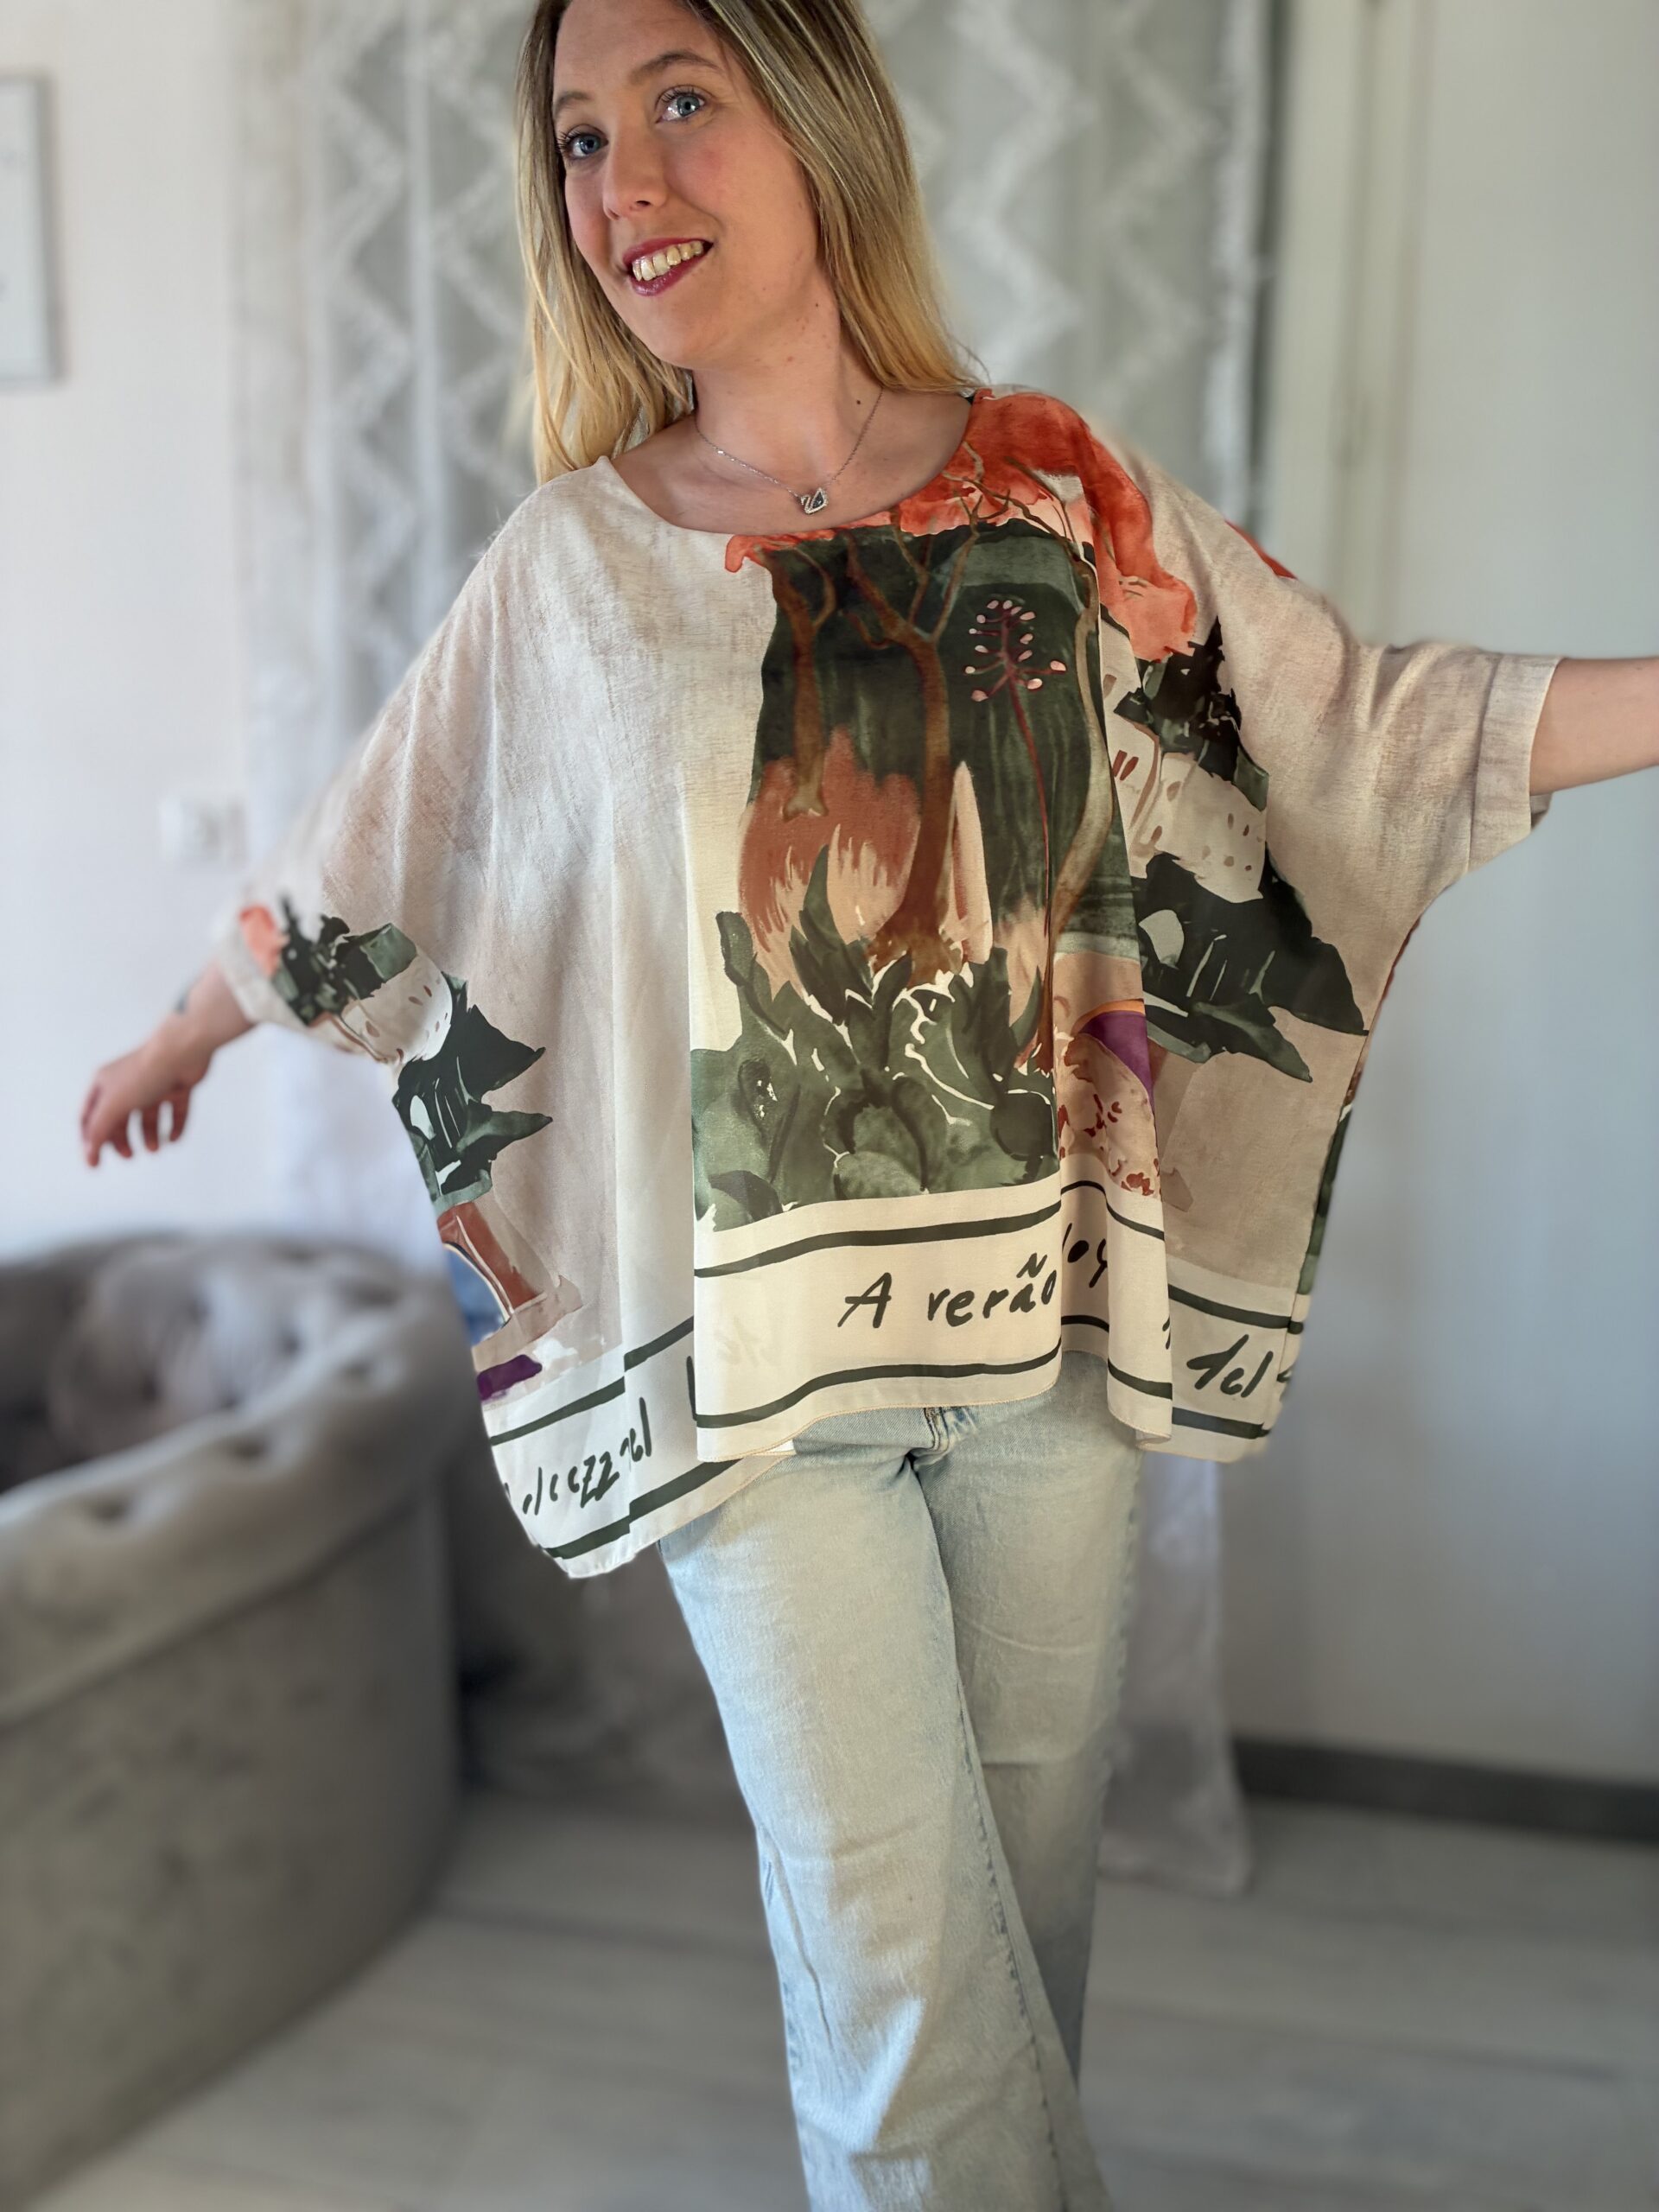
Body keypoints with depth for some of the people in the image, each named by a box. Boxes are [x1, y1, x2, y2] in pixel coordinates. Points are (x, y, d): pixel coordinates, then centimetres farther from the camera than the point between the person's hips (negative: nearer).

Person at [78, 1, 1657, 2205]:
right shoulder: (567, 559, 1)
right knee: (895, 1937, 4)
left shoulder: (1069, 496, 1)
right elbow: (364, 862, 14)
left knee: (1030, 1879, 16)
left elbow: (1376, 721, 5)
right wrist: (185, 1034, 26)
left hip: (1052, 1315, 2)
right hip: (752, 1343, -1)